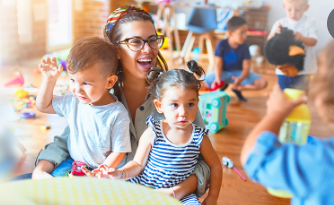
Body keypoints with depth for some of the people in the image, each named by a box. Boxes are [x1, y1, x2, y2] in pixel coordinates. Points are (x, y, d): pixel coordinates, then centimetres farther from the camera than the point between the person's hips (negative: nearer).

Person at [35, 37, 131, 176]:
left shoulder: (117, 114, -21)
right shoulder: (73, 102, -4)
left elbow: (118, 152, -13)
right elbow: (43, 106, 11)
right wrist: (49, 80, -3)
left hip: (107, 168, -5)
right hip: (75, 163, 5)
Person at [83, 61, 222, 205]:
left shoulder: (199, 138, -7)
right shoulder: (152, 134, -10)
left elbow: (215, 166, 7)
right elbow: (138, 164, -1)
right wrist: (120, 174, -20)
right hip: (144, 189, 0)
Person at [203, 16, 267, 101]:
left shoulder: (244, 46, -11)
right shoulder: (222, 44, -15)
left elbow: (246, 67, -13)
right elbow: (218, 63, -16)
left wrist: (241, 79, -34)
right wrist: (218, 78, -34)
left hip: (239, 73, 2)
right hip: (223, 73, -2)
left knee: (263, 83, -20)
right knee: (203, 85, -31)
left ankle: (237, 88, 1)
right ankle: (223, 85, 4)